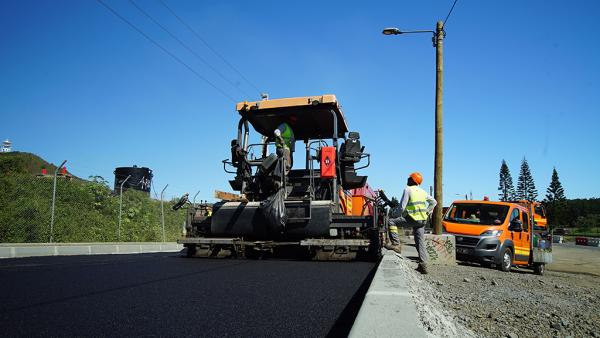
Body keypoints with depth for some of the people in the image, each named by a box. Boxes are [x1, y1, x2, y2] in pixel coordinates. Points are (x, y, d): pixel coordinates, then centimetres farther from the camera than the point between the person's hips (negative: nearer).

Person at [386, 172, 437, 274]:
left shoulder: (408, 190, -6)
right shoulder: (422, 191, 16)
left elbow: (402, 207, -11)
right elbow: (434, 202, 24)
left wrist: (397, 215, 5)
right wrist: (427, 212, 21)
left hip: (412, 219, -7)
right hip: (423, 220, 7)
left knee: (391, 222, 1)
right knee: (420, 243, 10)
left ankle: (395, 243, -11)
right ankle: (423, 265, 8)